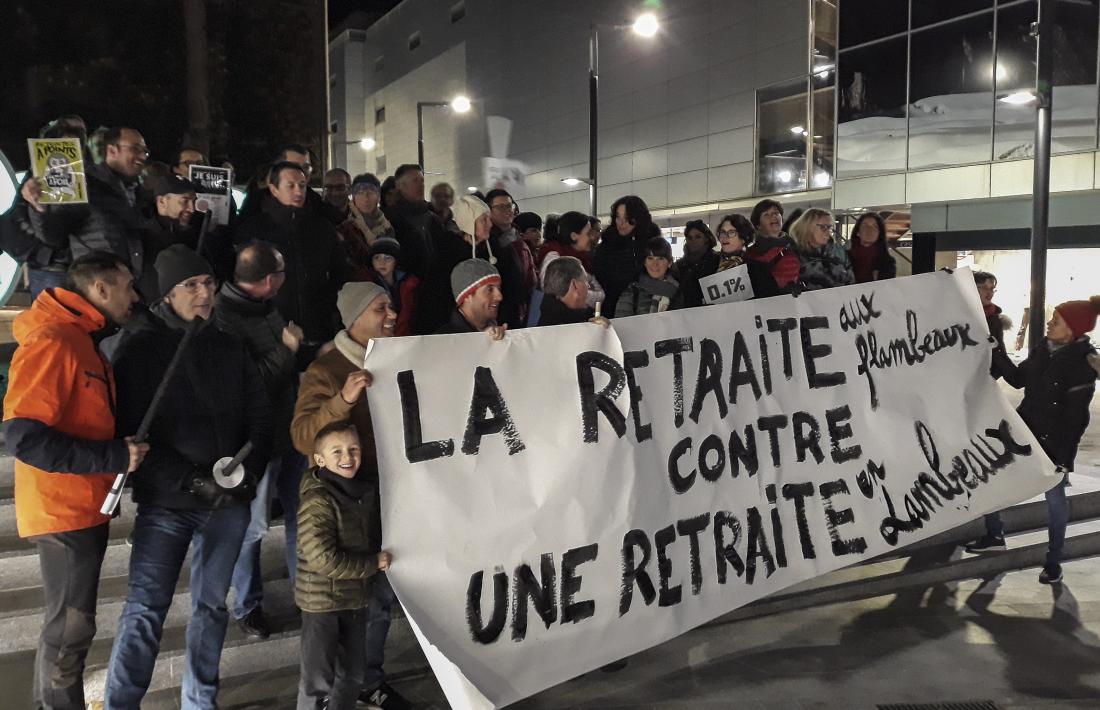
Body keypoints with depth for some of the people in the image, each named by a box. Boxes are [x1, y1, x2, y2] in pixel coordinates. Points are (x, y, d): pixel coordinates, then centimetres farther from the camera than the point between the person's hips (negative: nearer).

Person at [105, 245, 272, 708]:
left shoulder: (230, 349, 8)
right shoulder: (140, 349, -3)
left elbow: (259, 419, 10)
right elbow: (130, 432, -9)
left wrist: (248, 472, -6)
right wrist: (191, 481, -17)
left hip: (229, 501, 4)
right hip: (165, 502, -3)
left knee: (211, 605, 12)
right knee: (145, 608, -4)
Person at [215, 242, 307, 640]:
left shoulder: (265, 307, 6)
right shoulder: (225, 318, -22)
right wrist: (289, 348, -18)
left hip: (289, 428, 8)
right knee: (253, 526, 7)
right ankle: (247, 605, 25)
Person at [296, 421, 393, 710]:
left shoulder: (366, 491, 2)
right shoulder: (317, 502, -22)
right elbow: (324, 560, -26)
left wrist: (380, 554, 1)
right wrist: (374, 564, -18)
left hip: (356, 596, 8)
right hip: (322, 601, -7)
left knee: (353, 672, 21)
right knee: (318, 678, 4)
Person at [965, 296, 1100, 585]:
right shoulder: (1042, 350, 1)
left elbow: (1076, 417, -18)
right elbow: (1018, 379, 12)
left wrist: (1063, 456, -19)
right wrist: (997, 353, 1)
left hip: (1055, 441, -7)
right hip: (1025, 430, 7)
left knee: (1054, 497, 5)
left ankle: (1054, 560, 20)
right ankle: (994, 536, 27)